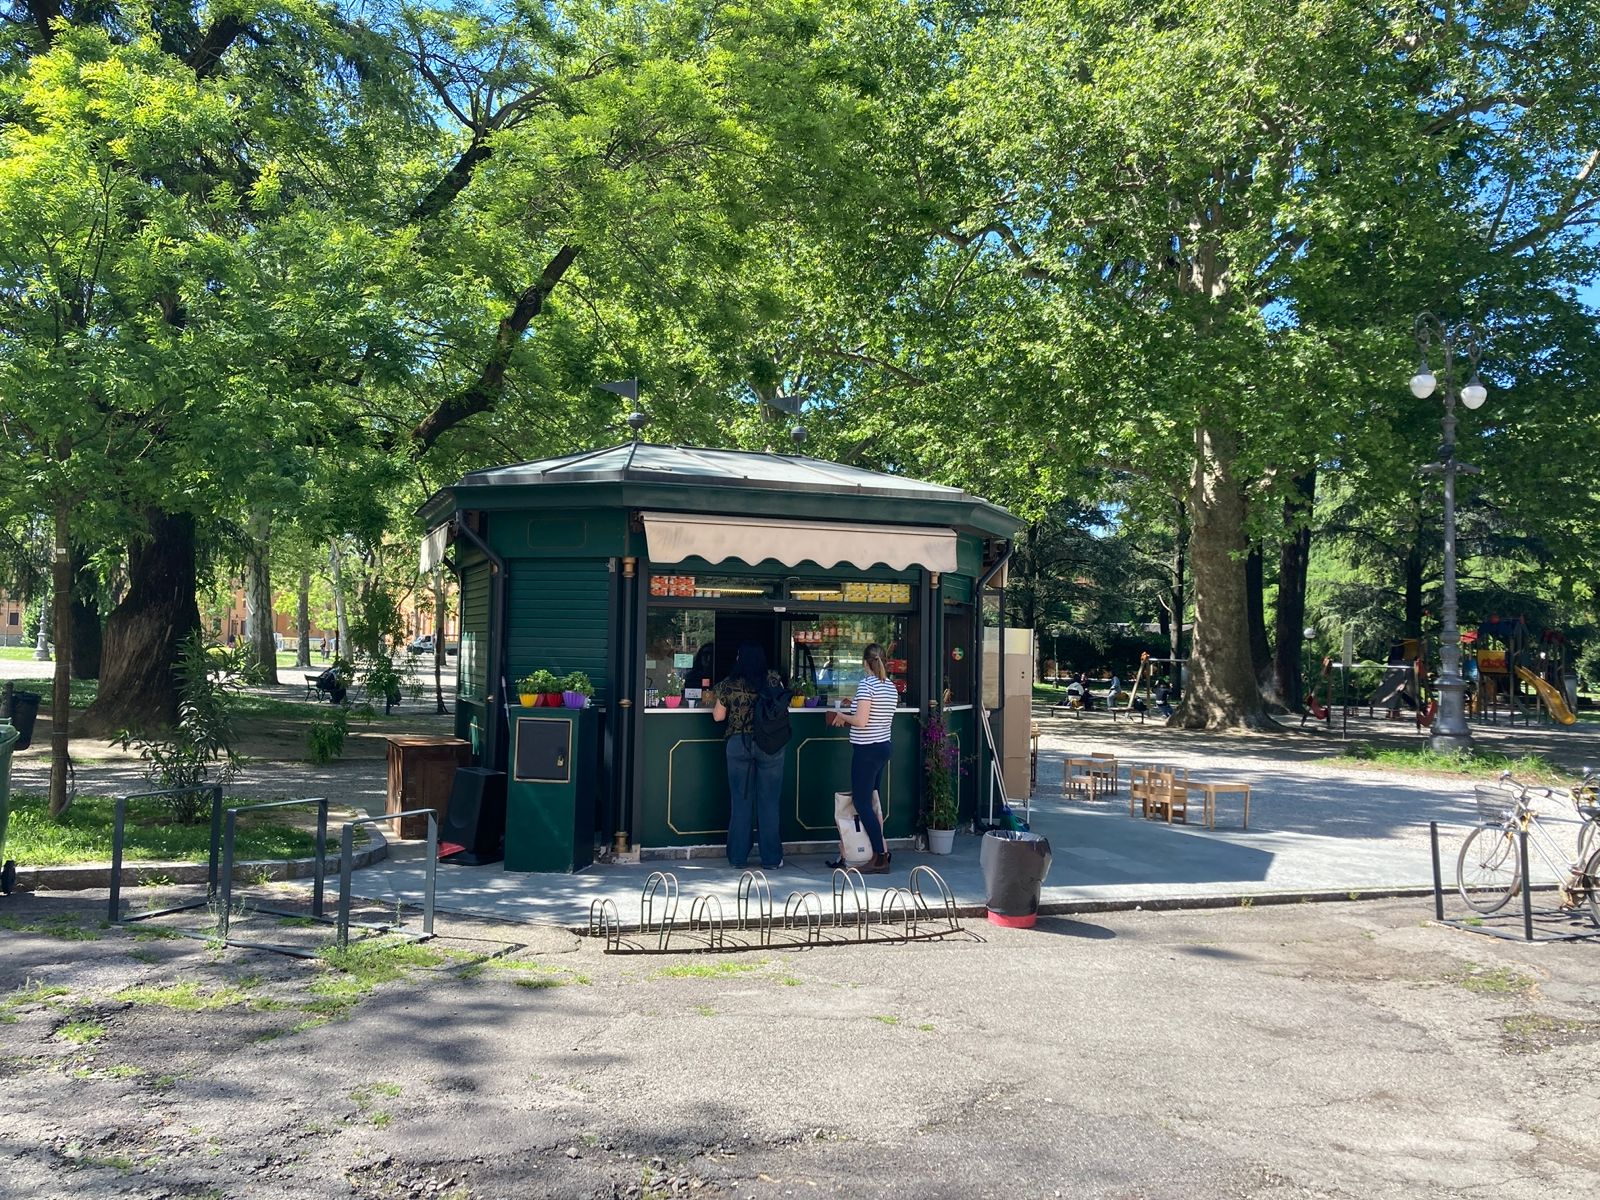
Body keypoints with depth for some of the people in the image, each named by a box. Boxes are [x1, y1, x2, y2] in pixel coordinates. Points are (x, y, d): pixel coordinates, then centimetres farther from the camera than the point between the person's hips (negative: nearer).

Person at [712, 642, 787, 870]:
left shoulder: (729, 685, -5)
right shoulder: (774, 680, -5)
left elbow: (718, 716, 4)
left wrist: (718, 699, 23)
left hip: (738, 745, 0)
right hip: (770, 746, 0)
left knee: (740, 801, 9)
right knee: (769, 802, 7)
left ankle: (738, 857, 14)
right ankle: (771, 859, 12)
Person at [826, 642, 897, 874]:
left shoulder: (866, 685, -16)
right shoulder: (891, 687, 9)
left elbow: (861, 721, -22)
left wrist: (842, 716, -4)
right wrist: (850, 717, 17)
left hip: (866, 750, -9)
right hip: (884, 747, 9)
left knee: (861, 802, -3)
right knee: (870, 799, 15)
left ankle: (880, 858, -4)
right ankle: (880, 851, 16)